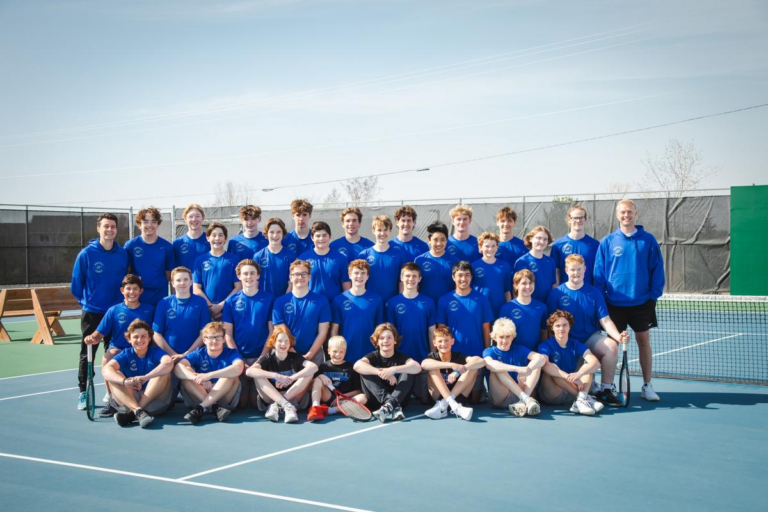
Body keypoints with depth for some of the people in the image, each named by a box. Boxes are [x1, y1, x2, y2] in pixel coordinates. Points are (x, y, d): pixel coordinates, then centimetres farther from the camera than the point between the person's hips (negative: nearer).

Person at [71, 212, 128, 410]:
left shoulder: (123, 254, 0)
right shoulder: (86, 254, -8)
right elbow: (76, 284, 0)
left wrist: (122, 301, 7)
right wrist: (85, 301, 7)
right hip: (92, 312, -2)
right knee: (87, 354, 5)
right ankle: (83, 393, 14)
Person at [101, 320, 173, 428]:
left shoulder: (156, 352, -2)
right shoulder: (126, 355, 2)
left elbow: (168, 363, -27)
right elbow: (106, 369, -17)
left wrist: (145, 378, -40)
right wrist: (124, 381, -38)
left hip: (155, 399, -2)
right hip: (130, 399, 2)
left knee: (164, 372, -24)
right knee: (114, 375, -18)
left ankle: (132, 413, -30)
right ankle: (138, 411, -40)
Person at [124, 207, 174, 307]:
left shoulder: (167, 247, 0)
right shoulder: (130, 245, -1)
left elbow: (170, 274, 5)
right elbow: (126, 273, 4)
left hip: (161, 298, 1)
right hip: (137, 298, 0)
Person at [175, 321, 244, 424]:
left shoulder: (231, 353, -7)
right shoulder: (198, 354, -2)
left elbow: (238, 368, -32)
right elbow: (178, 368, -21)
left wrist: (209, 375, -40)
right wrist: (197, 378, -40)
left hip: (225, 397, -2)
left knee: (231, 375, -28)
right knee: (185, 371, -19)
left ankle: (201, 408, -33)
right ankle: (215, 408, -32)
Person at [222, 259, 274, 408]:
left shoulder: (269, 299, 1)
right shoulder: (231, 301, 3)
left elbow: (272, 332, 0)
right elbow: (228, 334, 2)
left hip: (261, 357, -1)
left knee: (257, 401, -4)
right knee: (240, 402, -4)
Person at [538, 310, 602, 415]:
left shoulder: (576, 345, 3)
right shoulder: (546, 345, -6)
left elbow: (595, 362, -15)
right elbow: (545, 365, -29)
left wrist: (579, 374, -35)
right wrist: (570, 377, -40)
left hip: (572, 392, 3)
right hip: (551, 394, -3)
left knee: (587, 363, -10)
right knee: (551, 370, -29)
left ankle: (581, 400, -31)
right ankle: (585, 397, -30)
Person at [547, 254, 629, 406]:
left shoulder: (594, 292, 2)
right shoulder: (557, 293, -2)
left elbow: (605, 321, -3)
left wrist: (618, 336, -21)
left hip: (591, 338, 2)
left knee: (611, 346, -27)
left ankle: (606, 390, -15)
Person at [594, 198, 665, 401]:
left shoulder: (648, 240, 1)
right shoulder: (607, 242, 2)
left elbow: (657, 269, 1)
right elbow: (598, 272, 1)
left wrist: (655, 294, -5)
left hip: (642, 302, 0)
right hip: (614, 303, 0)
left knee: (644, 341, 4)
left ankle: (647, 385, 13)